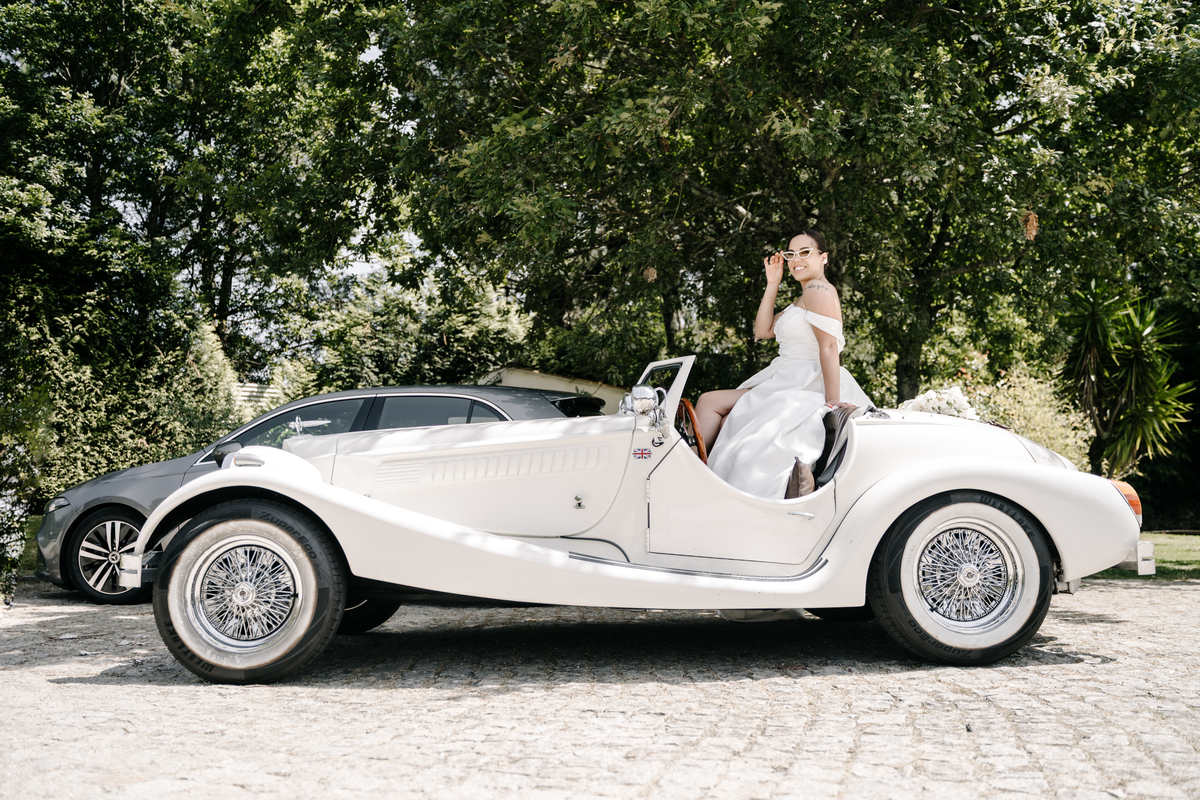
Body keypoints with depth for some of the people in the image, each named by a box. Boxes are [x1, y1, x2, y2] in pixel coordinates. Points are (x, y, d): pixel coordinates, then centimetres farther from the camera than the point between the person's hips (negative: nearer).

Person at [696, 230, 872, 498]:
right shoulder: (801, 300, 23)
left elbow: (829, 347, -19)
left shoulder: (818, 291, -10)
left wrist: (832, 402, -25)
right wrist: (773, 283, 13)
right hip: (789, 384, 10)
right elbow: (763, 331, 17)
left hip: (805, 390, -10)